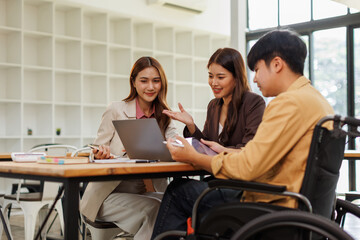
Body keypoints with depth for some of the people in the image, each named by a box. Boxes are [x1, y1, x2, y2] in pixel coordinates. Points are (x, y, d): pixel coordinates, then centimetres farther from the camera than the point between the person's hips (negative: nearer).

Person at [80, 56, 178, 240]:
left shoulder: (164, 116, 9)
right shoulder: (116, 111, -3)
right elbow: (98, 152, -1)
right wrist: (101, 153, -25)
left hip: (144, 191, 4)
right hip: (110, 194, -4)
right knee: (152, 208, -30)